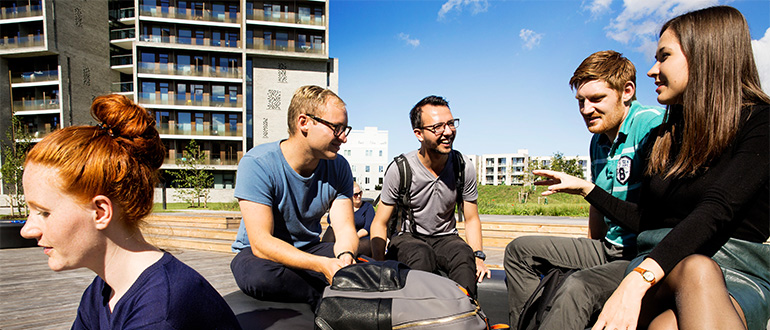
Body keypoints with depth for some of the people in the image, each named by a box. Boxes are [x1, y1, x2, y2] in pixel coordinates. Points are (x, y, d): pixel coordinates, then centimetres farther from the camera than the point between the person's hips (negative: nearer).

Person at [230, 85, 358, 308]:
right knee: (257, 275, -38)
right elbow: (261, 243, -28)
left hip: (310, 250, 2)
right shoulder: (257, 164, -22)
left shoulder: (339, 167, -7)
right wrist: (323, 265, -40)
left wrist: (345, 256, -36)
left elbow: (345, 229, -11)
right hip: (256, 252, -2)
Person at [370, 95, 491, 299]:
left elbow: (471, 219, 5)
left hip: (445, 237, 3)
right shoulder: (399, 170, -13)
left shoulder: (465, 169, -5)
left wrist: (478, 257, -12)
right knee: (421, 255, -35)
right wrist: (379, 265, -22)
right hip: (407, 237, -2)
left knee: (464, 254, -30)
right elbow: (380, 223, -7)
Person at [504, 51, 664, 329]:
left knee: (579, 287, -36)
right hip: (609, 249, 9)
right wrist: (589, 255, 18)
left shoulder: (650, 124, -15)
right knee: (520, 250, 7)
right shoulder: (599, 141, 12)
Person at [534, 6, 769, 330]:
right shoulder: (660, 139, 16)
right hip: (660, 266, 4)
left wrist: (637, 280, -34)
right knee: (695, 268, -36)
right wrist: (584, 188, 20)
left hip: (739, 275, -3)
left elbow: (717, 209, -21)